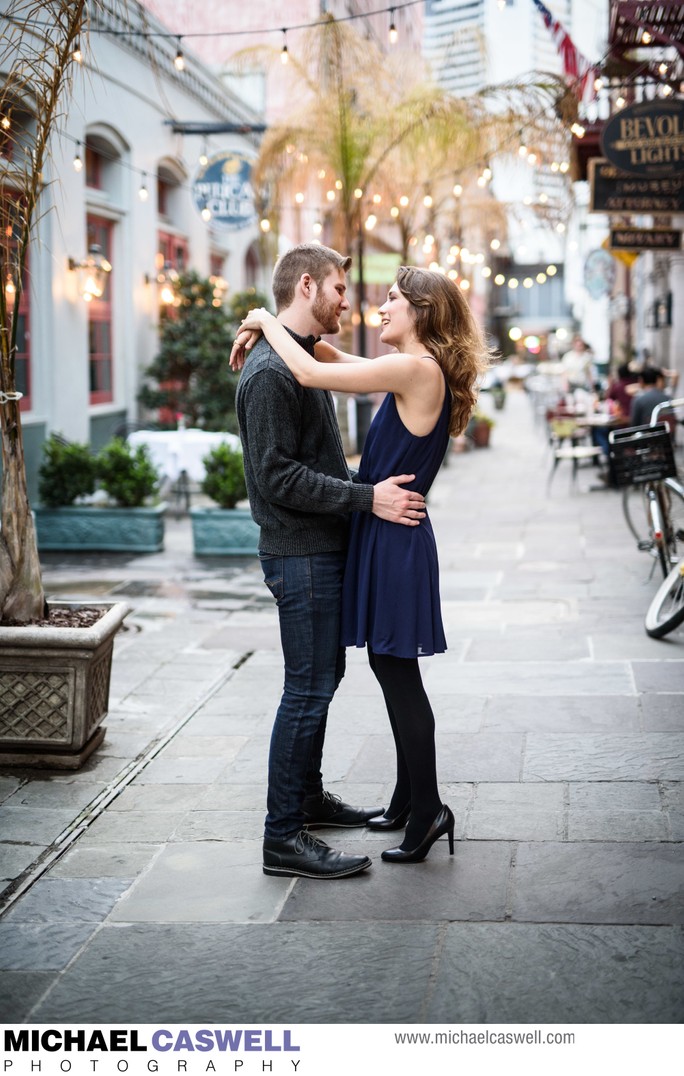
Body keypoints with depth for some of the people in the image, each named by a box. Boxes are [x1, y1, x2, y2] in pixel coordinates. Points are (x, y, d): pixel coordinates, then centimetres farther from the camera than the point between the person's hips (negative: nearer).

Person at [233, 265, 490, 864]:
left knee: (398, 674, -2)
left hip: (395, 539, -10)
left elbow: (310, 373, -20)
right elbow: (334, 359, 22)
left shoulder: (418, 370, -18)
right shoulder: (417, 373, 11)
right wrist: (267, 331, 10)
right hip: (387, 537, 10)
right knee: (393, 670, 16)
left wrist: (268, 320, -4)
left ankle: (427, 810, 9)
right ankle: (410, 799, 28)